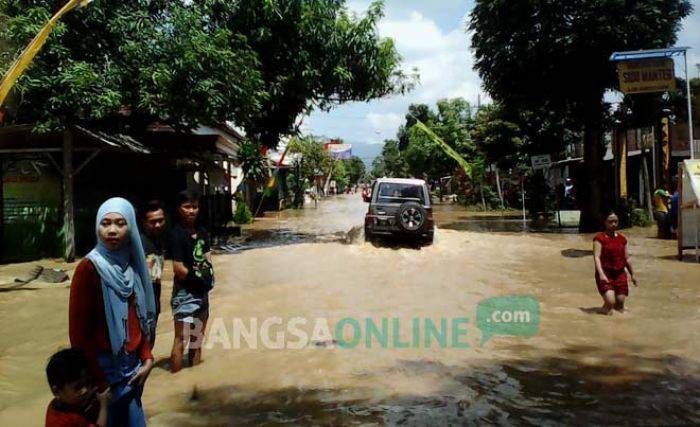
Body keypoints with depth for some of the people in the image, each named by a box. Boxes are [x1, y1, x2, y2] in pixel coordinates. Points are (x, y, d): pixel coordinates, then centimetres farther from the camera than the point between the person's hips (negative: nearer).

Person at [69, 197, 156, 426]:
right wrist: (97, 381, -12)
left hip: (133, 365, 6)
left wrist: (147, 358, 2)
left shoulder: (132, 265, 4)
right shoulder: (88, 268, -14)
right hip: (105, 367, -6)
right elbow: (78, 330, -13)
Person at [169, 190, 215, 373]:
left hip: (202, 292, 8)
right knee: (181, 340, -5)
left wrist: (209, 278, -9)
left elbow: (207, 261, 8)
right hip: (185, 294, -8)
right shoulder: (177, 234, -13)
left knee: (197, 338, 18)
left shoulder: (202, 233, 7)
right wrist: (199, 277, -7)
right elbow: (179, 269, -17)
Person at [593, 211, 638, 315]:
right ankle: (605, 308, 13)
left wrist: (632, 274, 23)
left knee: (620, 308, 5)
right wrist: (601, 274, -27)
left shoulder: (622, 238, 12)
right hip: (605, 274, -5)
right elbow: (596, 257, -15)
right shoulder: (599, 238, -6)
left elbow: (627, 258, 20)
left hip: (620, 274, 5)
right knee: (610, 301, -20)